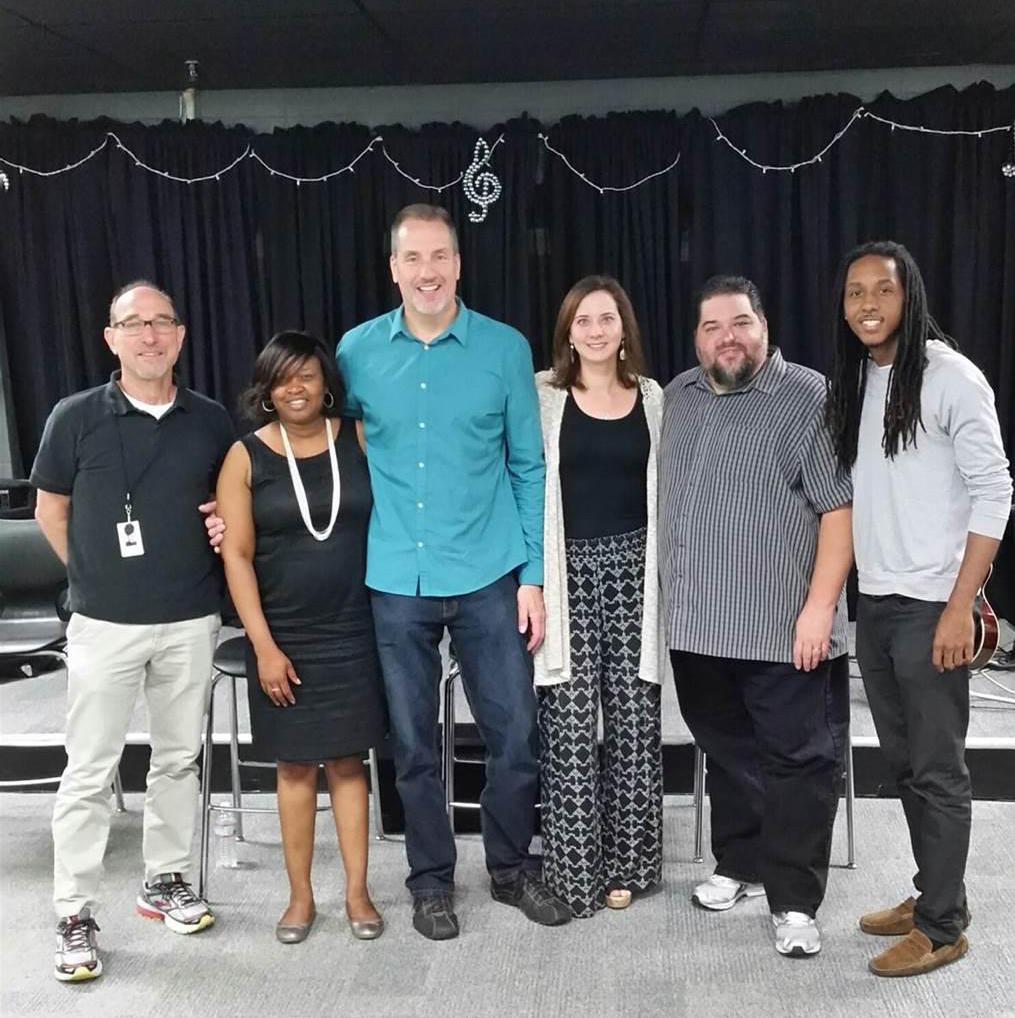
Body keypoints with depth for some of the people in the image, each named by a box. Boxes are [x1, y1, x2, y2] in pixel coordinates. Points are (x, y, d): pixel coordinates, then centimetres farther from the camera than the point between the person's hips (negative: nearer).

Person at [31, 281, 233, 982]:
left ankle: (166, 881, 32)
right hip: (104, 625, -2)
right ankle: (75, 916, 16)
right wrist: (98, 577, 7)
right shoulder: (76, 418, -5)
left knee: (179, 759, 14)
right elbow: (51, 511, 5)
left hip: (192, 622, 3)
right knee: (90, 772, 3)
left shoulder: (212, 421, 1)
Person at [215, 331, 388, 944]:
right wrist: (264, 646, -9)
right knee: (295, 765, 10)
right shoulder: (246, 456, -4)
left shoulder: (359, 439, -1)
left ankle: (358, 892, 21)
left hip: (353, 631, 0)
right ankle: (301, 895, 24)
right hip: (283, 637, 0)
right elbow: (237, 556, -5)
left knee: (348, 759, 8)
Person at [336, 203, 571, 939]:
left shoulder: (506, 349, -2)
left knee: (515, 732, 7)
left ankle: (511, 867, 31)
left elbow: (529, 466, 1)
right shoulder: (357, 351, 1)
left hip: (489, 577, 0)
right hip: (396, 581, 1)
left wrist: (533, 575, -3)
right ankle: (432, 878, 31)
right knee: (413, 741, 11)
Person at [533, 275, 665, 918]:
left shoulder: (652, 397, 9)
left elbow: (664, 489, 12)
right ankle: (575, 869, 13)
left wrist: (666, 574, 7)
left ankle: (625, 862, 23)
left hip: (634, 567, 3)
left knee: (634, 717, 7)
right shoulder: (544, 397, 0)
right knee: (570, 724, -1)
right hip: (570, 569, -2)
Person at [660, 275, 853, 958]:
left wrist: (819, 606, -17)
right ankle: (741, 865, 33)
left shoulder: (809, 399, -8)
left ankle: (794, 901, 12)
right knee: (728, 753, 17)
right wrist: (671, 591, 16)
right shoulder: (678, 398, 12)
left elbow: (841, 507, -12)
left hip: (784, 628, -6)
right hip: (699, 624, 6)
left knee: (797, 761, 2)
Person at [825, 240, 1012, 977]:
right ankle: (931, 896, 31)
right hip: (873, 605, 7)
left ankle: (943, 926, 17)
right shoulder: (852, 382, 11)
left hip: (931, 606, -6)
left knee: (938, 770, 3)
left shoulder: (950, 376, -9)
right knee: (904, 764, 16)